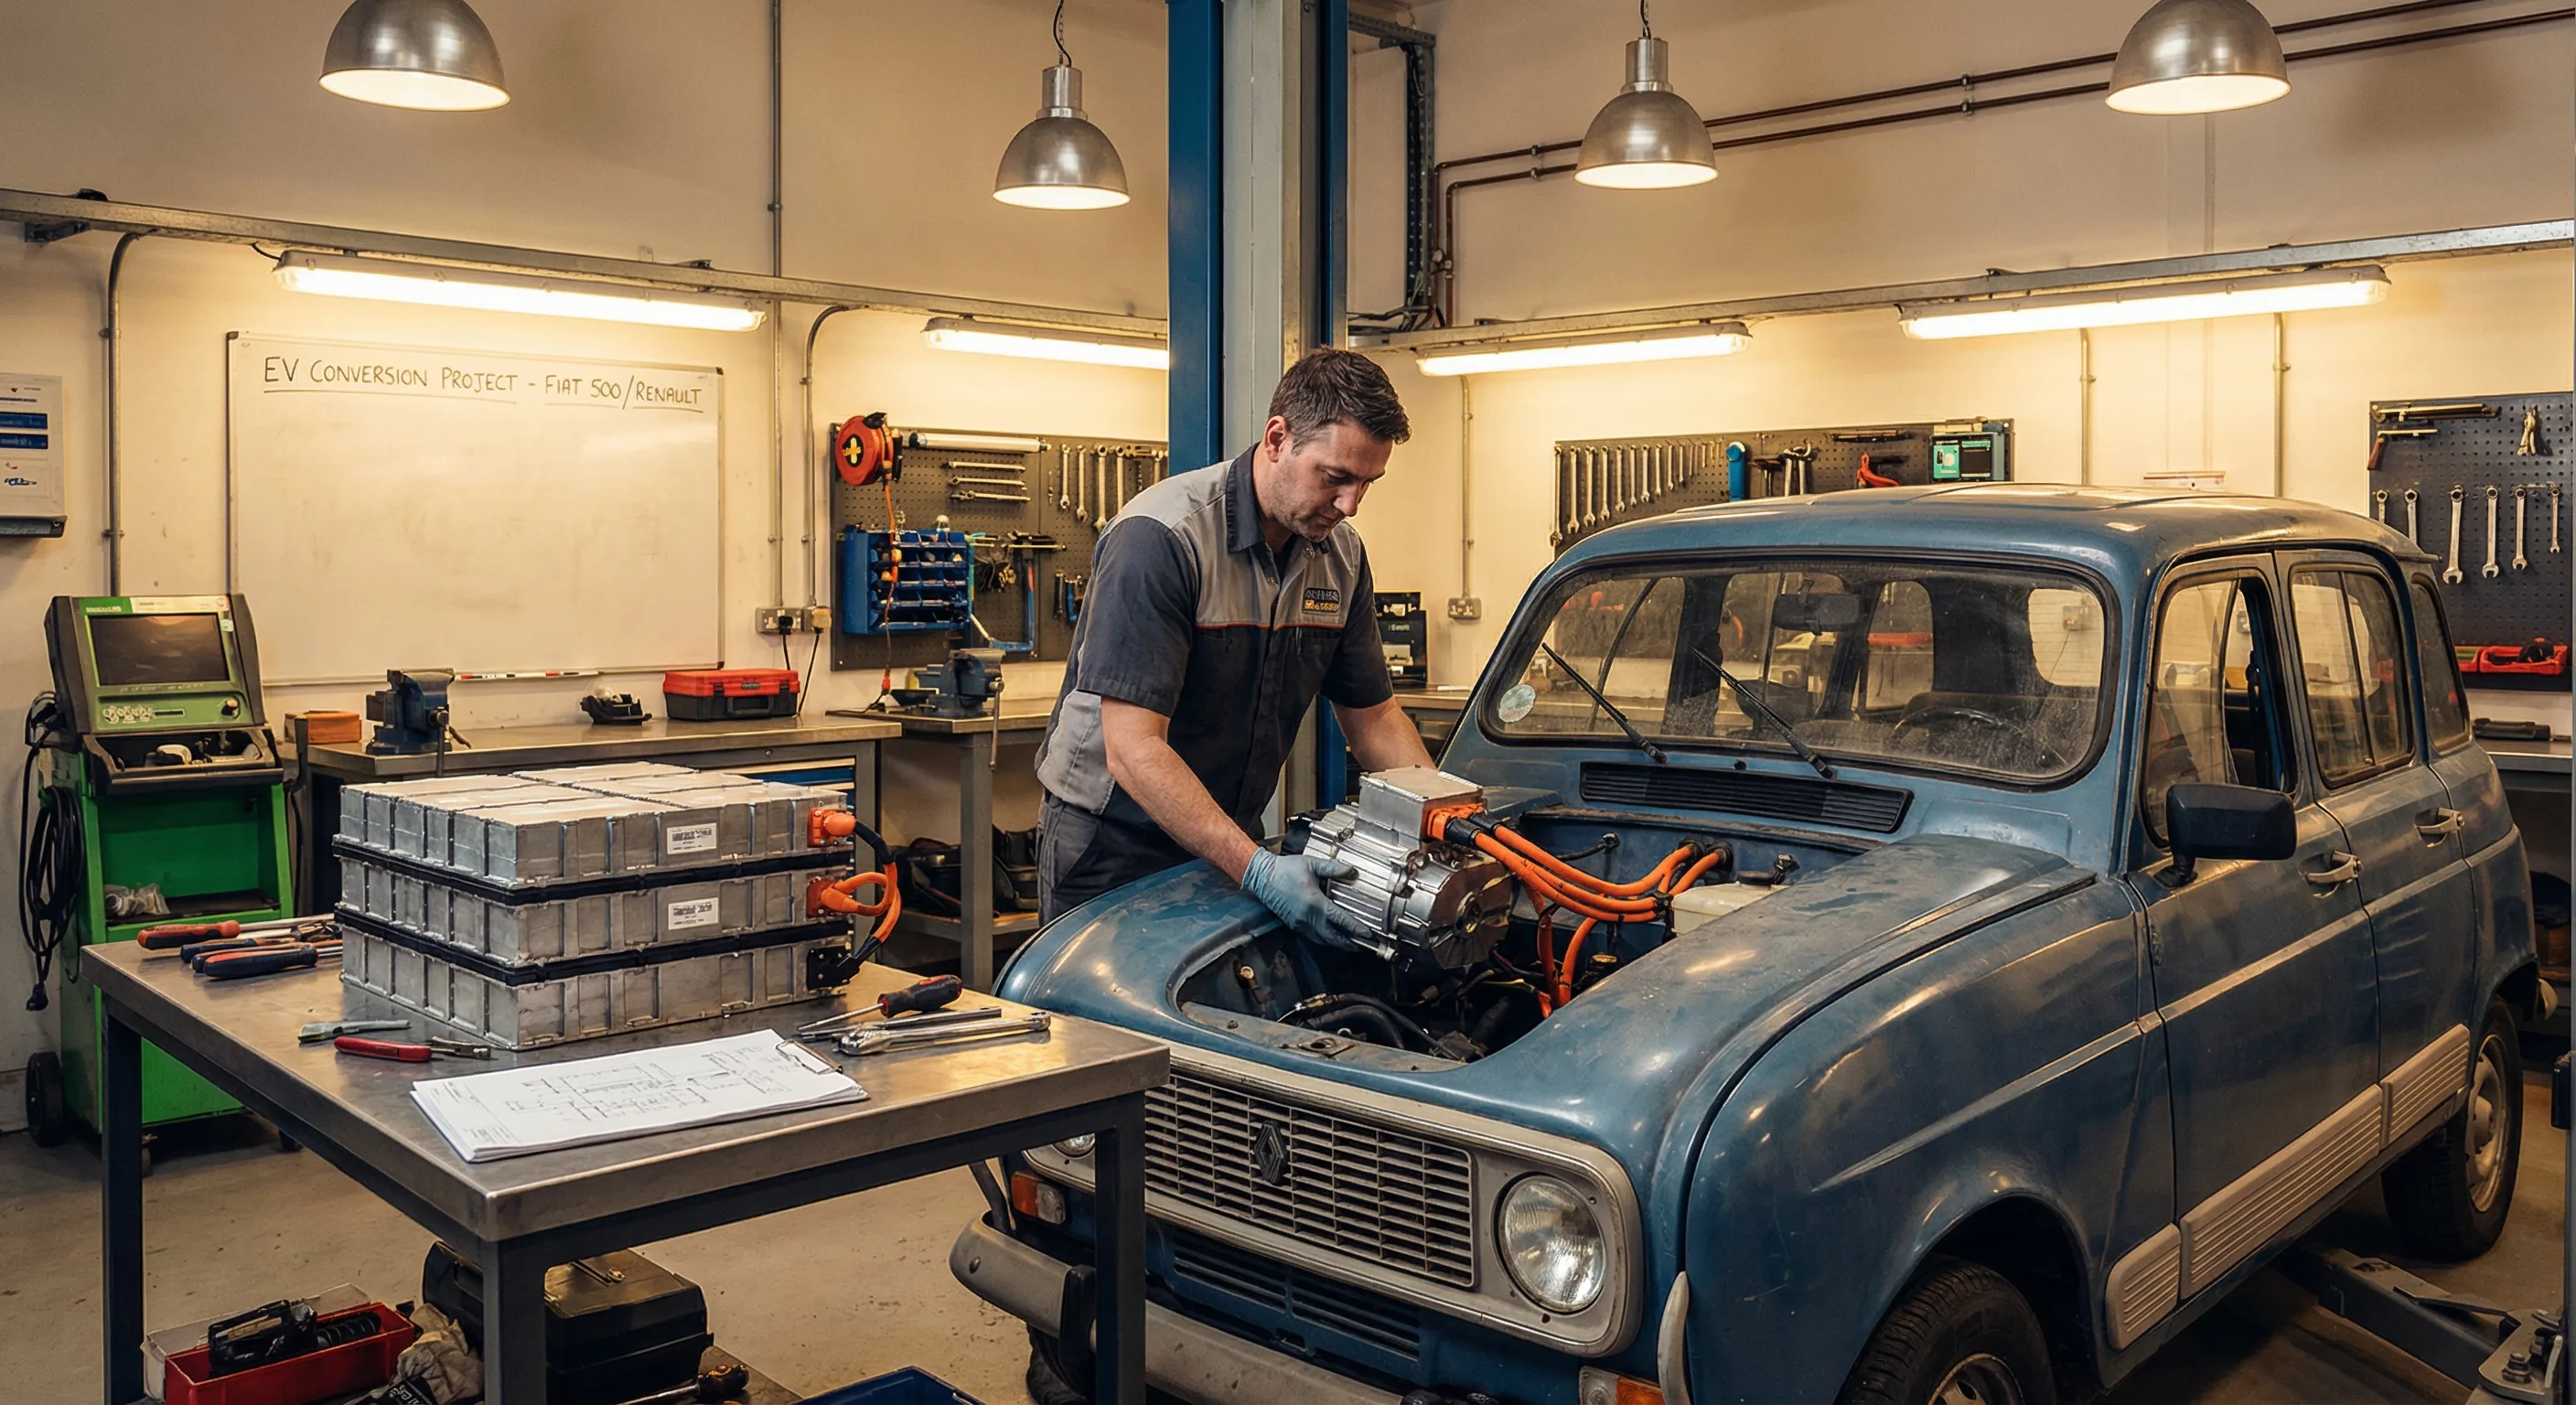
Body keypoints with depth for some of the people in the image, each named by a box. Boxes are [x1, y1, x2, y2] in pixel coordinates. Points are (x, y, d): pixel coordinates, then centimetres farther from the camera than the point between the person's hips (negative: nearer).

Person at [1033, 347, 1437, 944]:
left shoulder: (1342, 554, -1)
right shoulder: (1159, 537, -25)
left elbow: (1374, 716, 8)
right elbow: (1132, 751, -29)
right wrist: (1256, 869, -35)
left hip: (1231, 839, 6)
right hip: (1113, 843, -6)